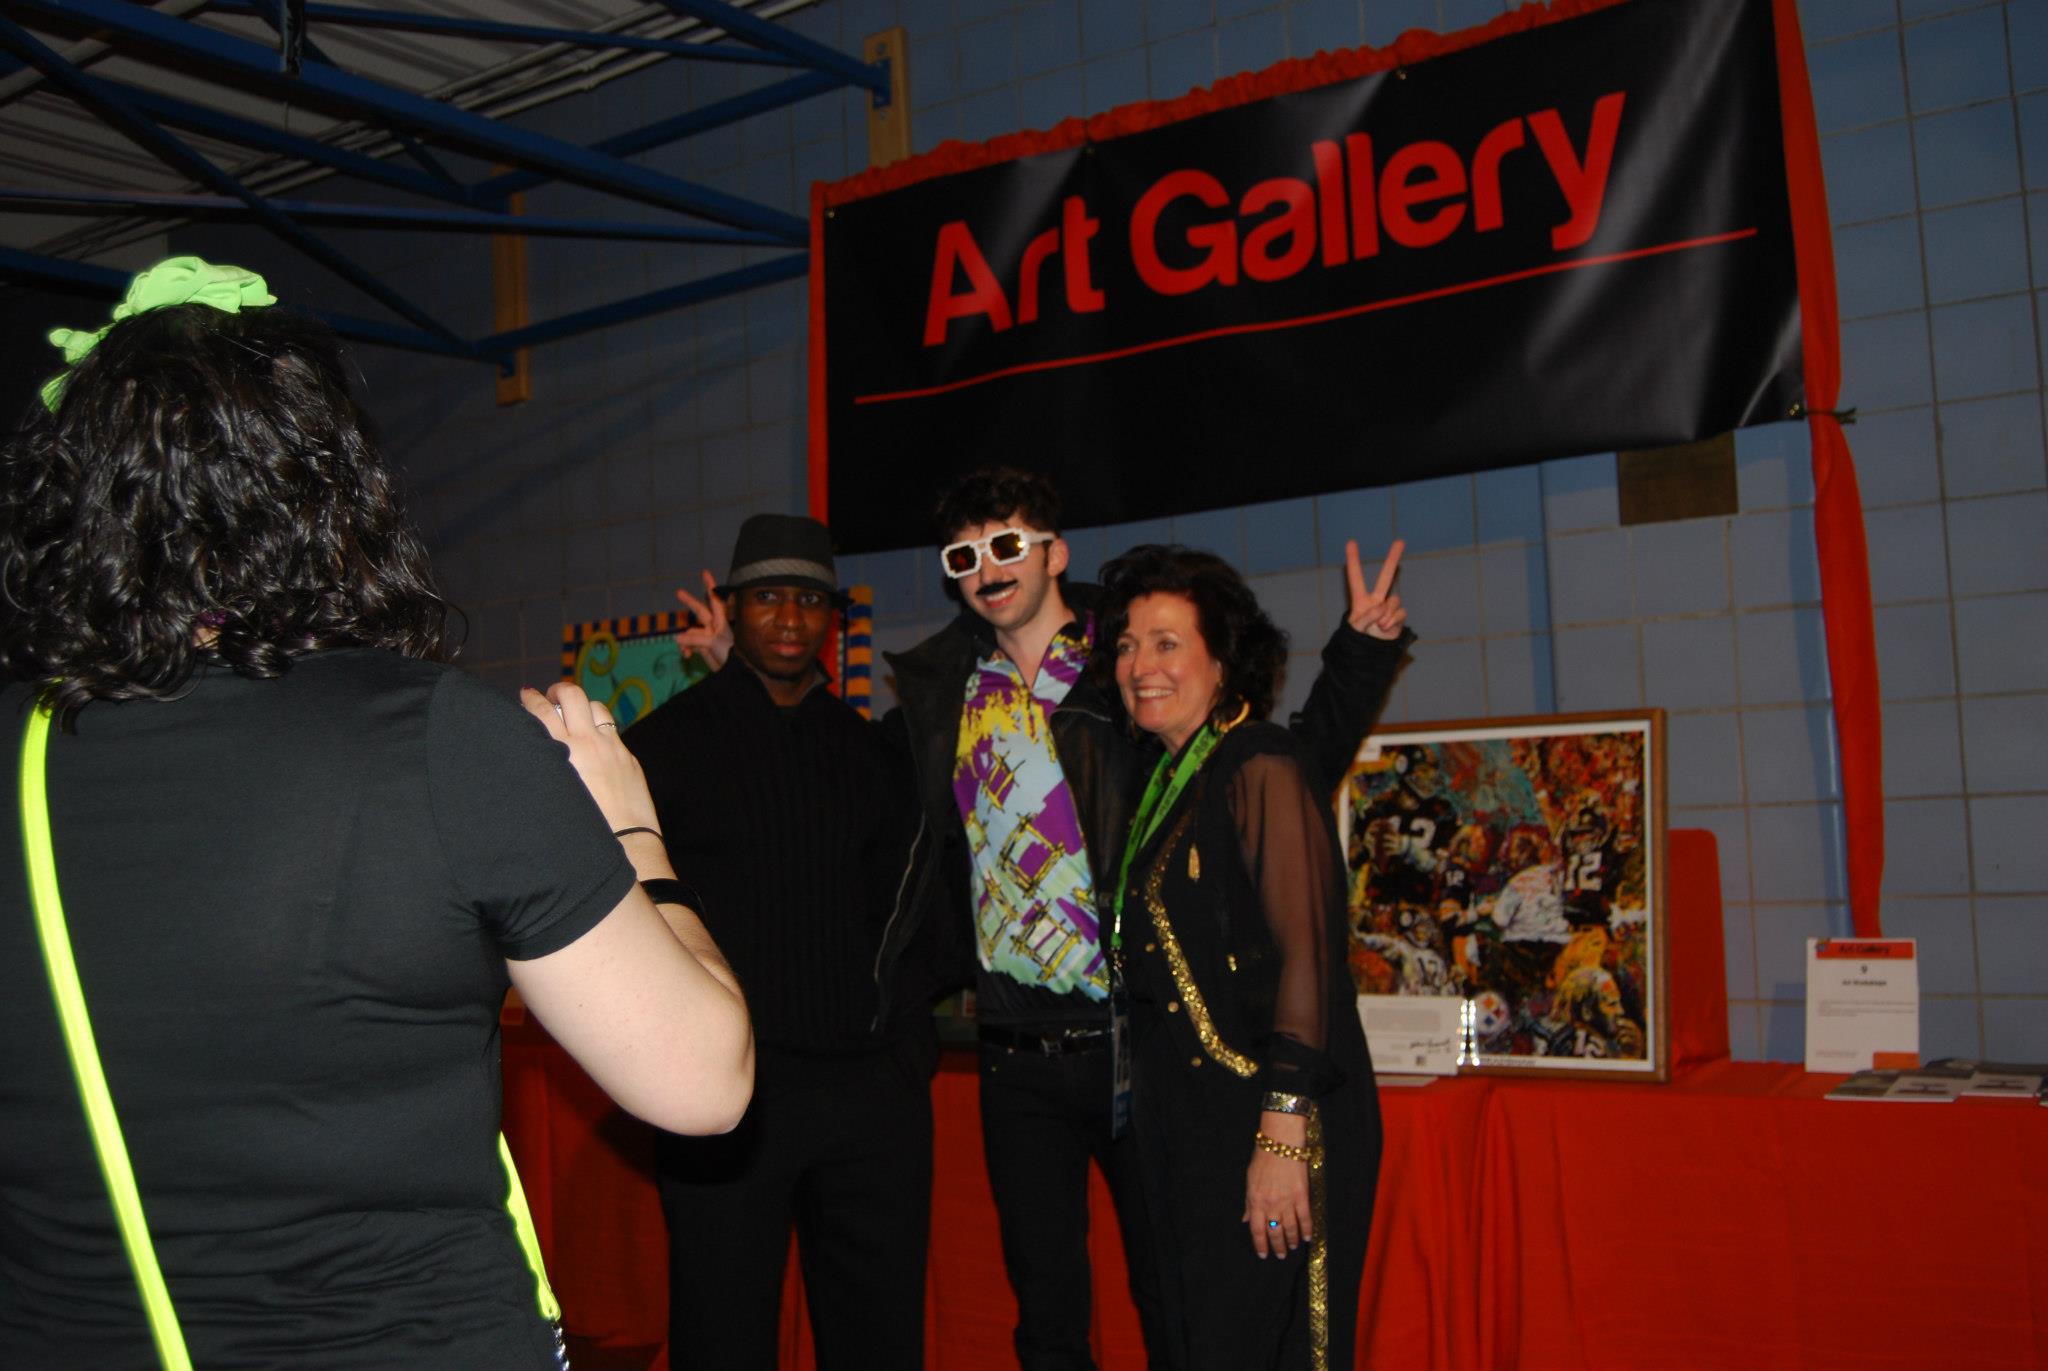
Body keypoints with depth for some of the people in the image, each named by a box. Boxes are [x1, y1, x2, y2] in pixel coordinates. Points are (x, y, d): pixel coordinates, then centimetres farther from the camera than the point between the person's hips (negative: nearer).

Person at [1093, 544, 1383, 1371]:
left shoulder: (1261, 768, -11)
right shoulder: (1163, 785, 15)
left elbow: (1306, 955, -18)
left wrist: (1284, 1134, -22)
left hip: (1259, 1118, -8)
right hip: (1180, 1118, 9)